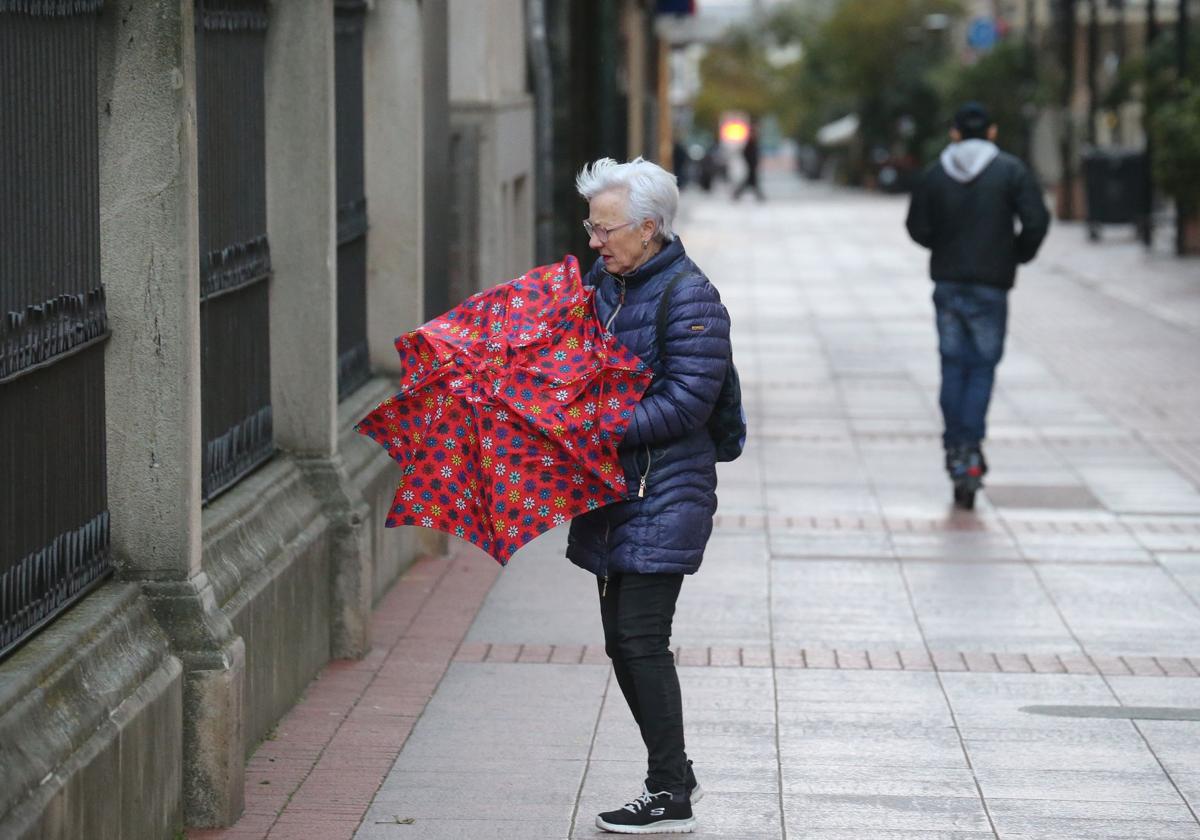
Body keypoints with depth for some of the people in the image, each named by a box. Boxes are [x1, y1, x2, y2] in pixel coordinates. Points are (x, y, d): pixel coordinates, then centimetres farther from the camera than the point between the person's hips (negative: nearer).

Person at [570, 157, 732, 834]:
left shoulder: (690, 298, -14)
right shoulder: (604, 284, 12)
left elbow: (686, 402, -20)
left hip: (666, 493, -9)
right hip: (616, 490, 9)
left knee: (642, 638, -10)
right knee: (622, 640, 12)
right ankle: (675, 775, 24)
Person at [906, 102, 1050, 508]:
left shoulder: (934, 175, 3)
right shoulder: (1011, 171, -4)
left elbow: (918, 228, 3)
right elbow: (1036, 220, -11)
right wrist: (1018, 255, 6)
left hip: (948, 284, 2)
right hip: (990, 285, -2)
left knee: (953, 367, 12)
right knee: (982, 367, 2)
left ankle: (956, 450, 12)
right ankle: (971, 449, -11)